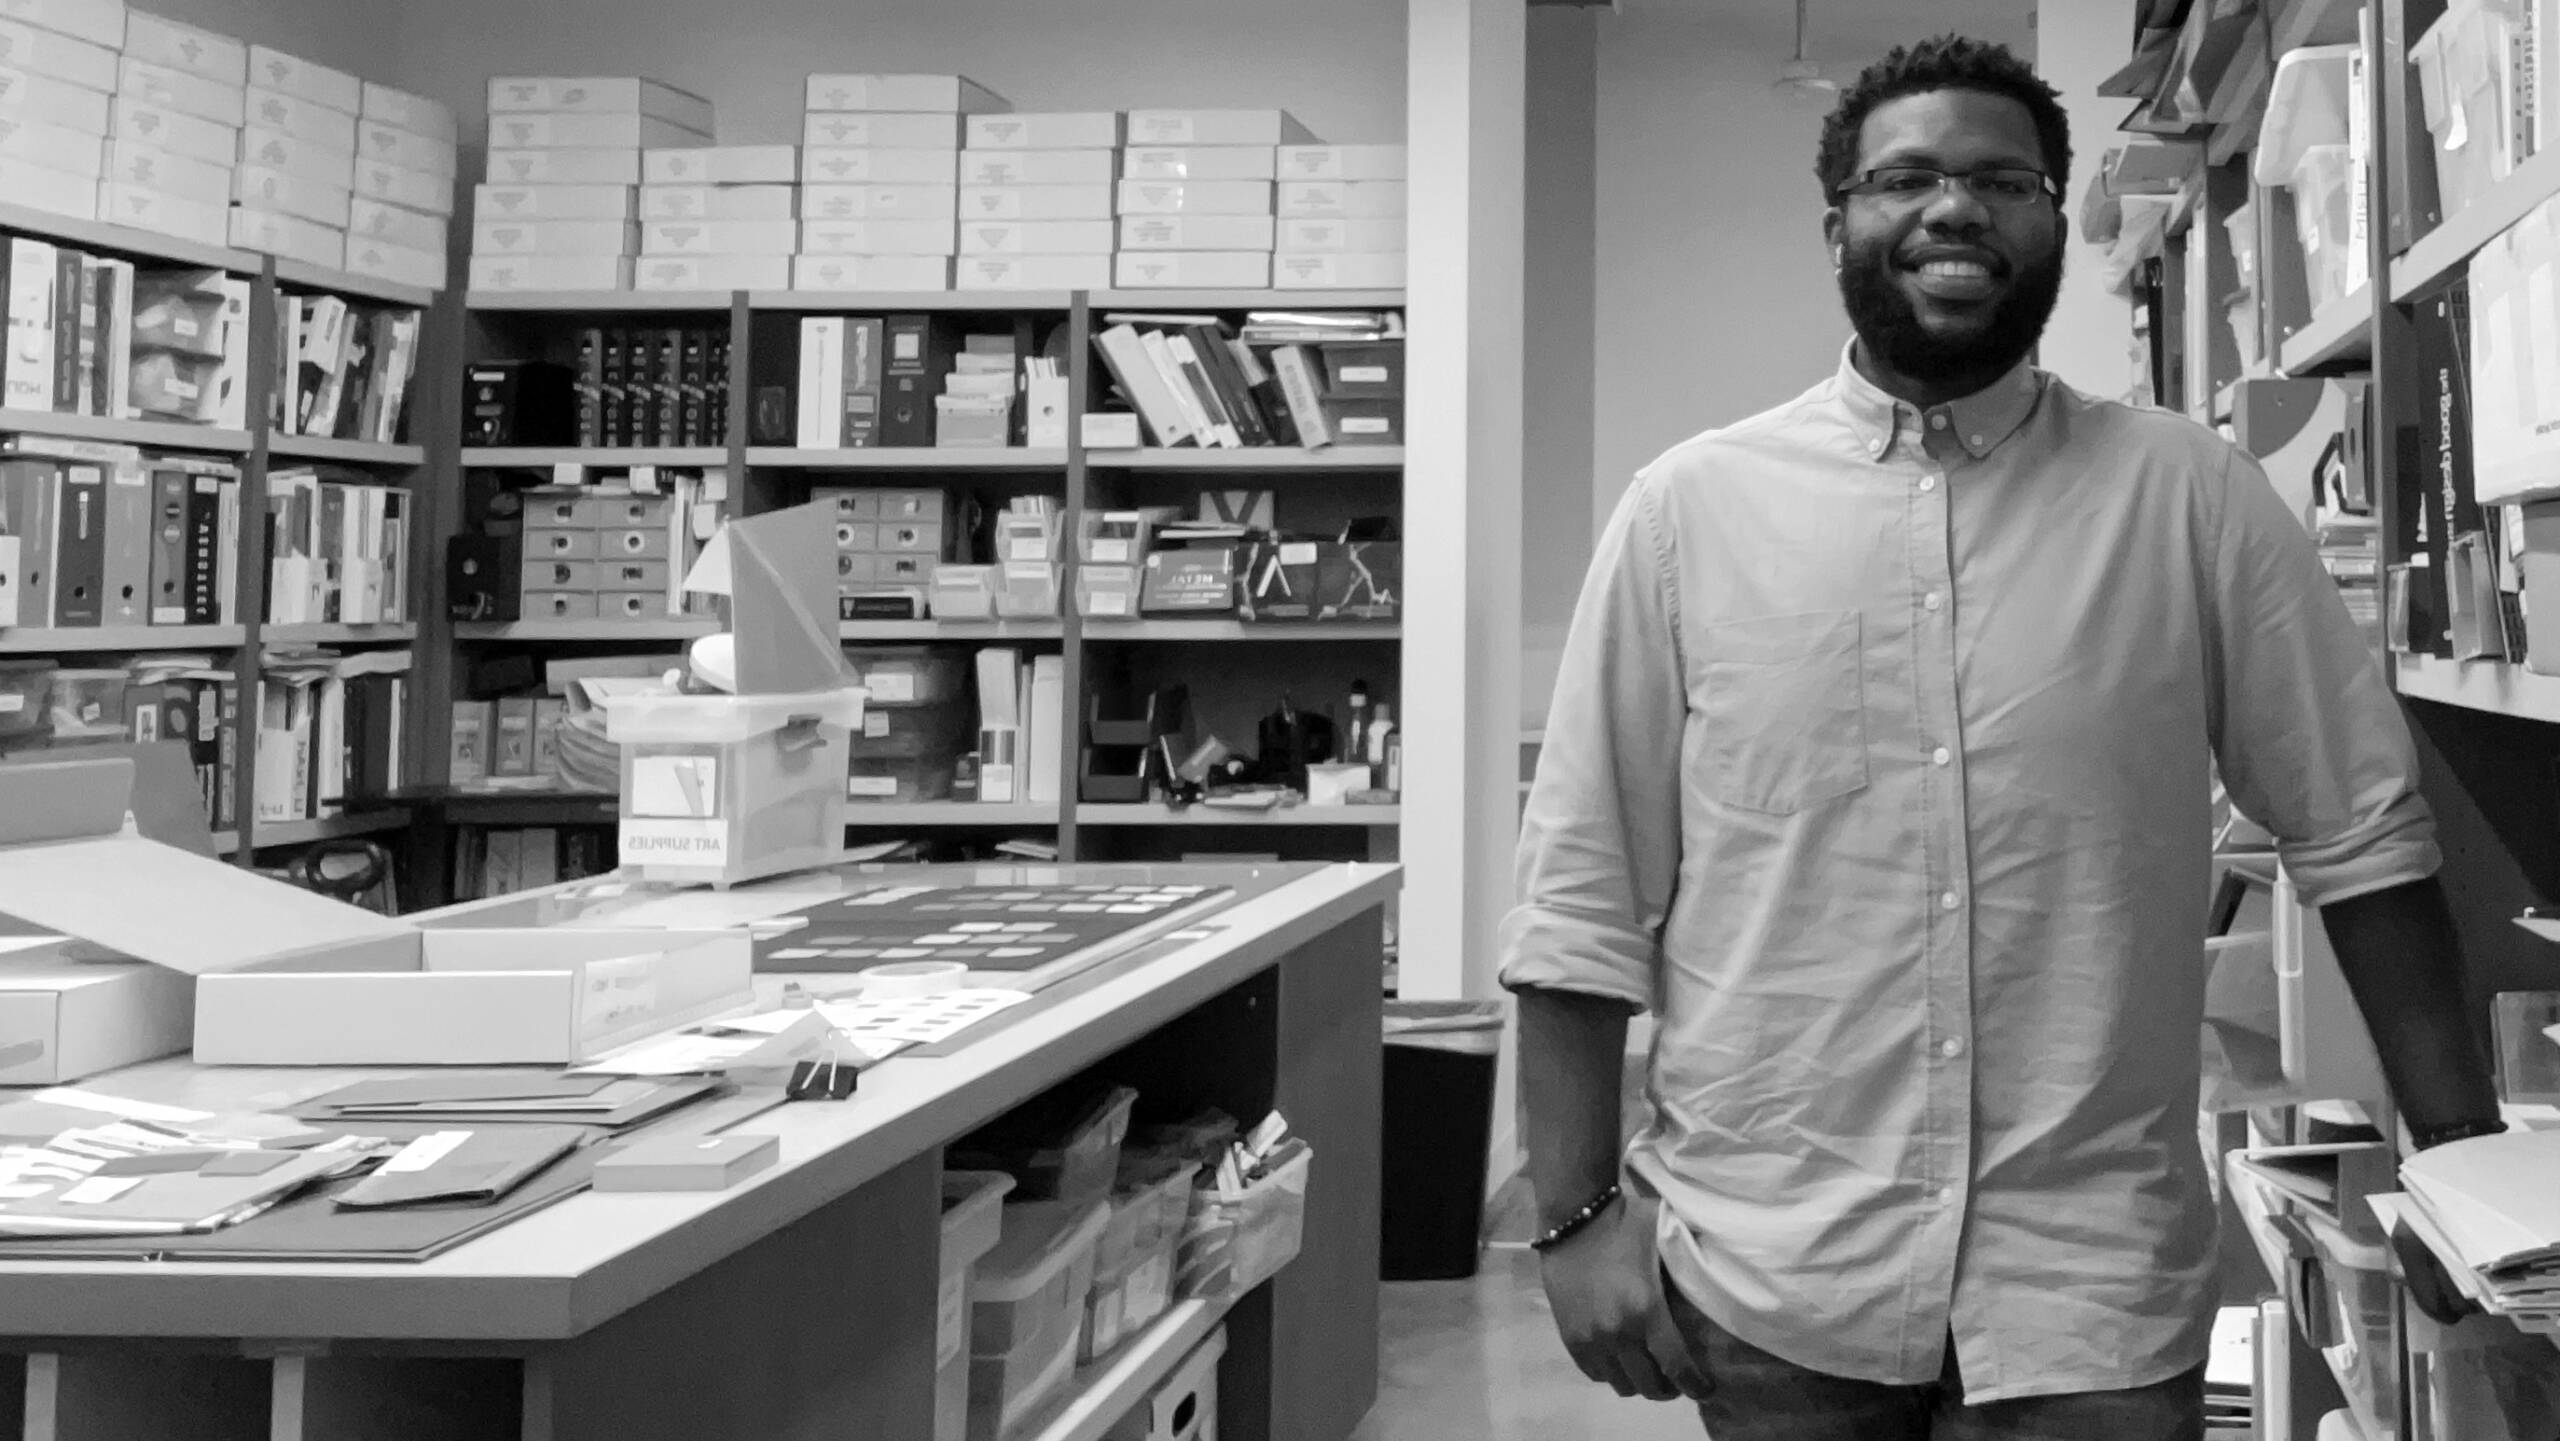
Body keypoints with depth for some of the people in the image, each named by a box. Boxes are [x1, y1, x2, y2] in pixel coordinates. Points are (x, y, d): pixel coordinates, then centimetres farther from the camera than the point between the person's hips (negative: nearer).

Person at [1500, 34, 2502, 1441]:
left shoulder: (2190, 501, 0)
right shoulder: (1690, 507, -1)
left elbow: (2359, 828, 5)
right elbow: (1581, 891, 0)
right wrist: (1578, 1213, -3)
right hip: (1766, 1281, 1)